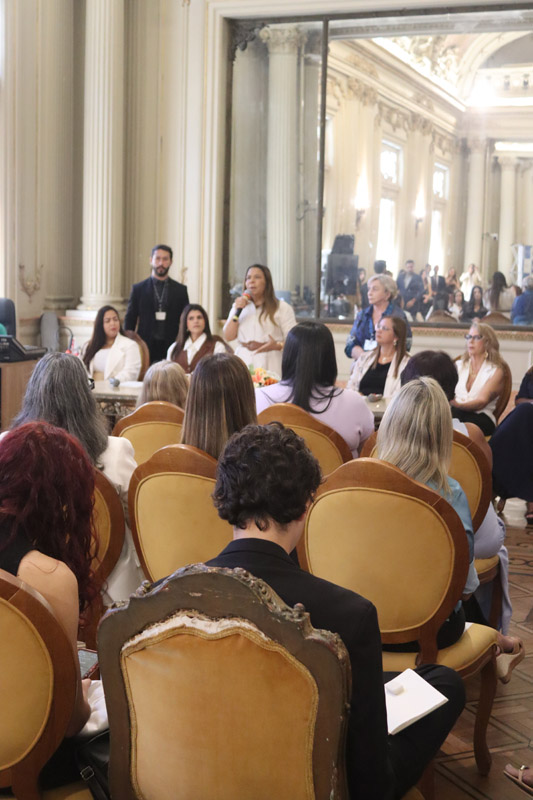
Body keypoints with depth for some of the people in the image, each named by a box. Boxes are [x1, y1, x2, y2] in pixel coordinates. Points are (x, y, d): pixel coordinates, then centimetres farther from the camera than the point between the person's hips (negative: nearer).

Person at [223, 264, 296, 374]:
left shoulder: (282, 308, 5)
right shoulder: (239, 305, 19)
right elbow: (229, 337, 11)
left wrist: (277, 345, -19)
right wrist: (237, 311, 0)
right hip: (243, 363, 3)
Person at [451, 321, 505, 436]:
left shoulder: (496, 372, 9)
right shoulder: (459, 366, 25)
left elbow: (482, 401, -7)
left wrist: (458, 405, -26)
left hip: (481, 417, -3)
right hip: (455, 412, 3)